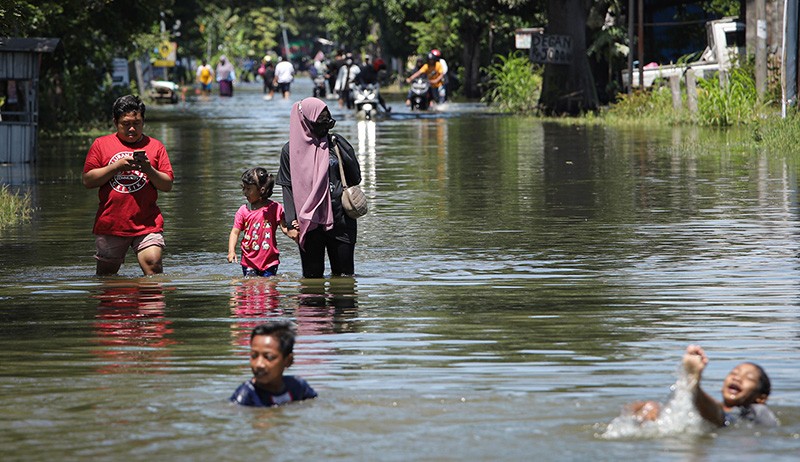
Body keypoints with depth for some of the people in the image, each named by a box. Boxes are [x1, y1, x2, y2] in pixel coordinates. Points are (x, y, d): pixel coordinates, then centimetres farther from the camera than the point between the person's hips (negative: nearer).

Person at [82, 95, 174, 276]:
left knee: (153, 266, -16)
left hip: (147, 225, -1)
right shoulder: (101, 144, 9)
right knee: (105, 274, 8)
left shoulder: (155, 146, 11)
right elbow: (87, 180, 1)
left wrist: (148, 169, -11)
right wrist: (116, 166, -9)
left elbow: (167, 185, 7)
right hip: (110, 224, 1)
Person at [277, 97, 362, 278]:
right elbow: (287, 188, 2)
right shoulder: (291, 150, 3)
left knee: (344, 273, 1)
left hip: (340, 217, 1)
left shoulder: (335, 142, 8)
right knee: (312, 275, 1)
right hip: (308, 220, -1)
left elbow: (356, 178, 5)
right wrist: (291, 222, -7)